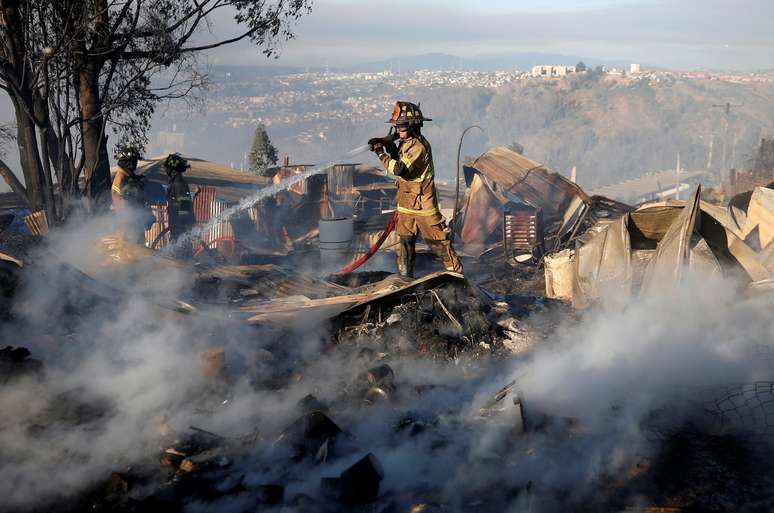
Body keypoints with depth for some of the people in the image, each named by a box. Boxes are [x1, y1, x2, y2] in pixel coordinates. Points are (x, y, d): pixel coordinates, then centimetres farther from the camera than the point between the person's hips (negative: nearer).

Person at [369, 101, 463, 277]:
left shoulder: (419, 146, -23)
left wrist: (381, 153, -20)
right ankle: (405, 275, 23)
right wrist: (385, 143, -3)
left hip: (423, 203, -9)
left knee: (438, 240, -2)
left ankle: (455, 272, 8)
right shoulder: (406, 142, 6)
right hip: (406, 202, 9)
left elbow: (399, 169, -30)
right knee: (405, 241, 14)